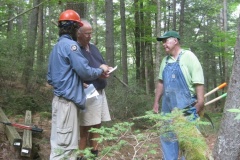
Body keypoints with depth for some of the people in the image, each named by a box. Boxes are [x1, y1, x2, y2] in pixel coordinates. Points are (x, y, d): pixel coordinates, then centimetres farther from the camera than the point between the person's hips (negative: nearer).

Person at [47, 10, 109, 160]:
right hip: (67, 101, -10)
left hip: (60, 99, 10)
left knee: (59, 142, 16)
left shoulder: (57, 46, 17)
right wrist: (101, 70, 2)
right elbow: (85, 71, -17)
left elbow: (50, 77, 20)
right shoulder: (70, 44, -12)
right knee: (65, 145, -7)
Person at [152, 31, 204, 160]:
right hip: (168, 107, 7)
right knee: (166, 137, 13)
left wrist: (200, 103, -17)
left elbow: (198, 81, -12)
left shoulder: (188, 57, -7)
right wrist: (156, 102, 17)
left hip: (186, 107, -7)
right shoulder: (165, 60, 13)